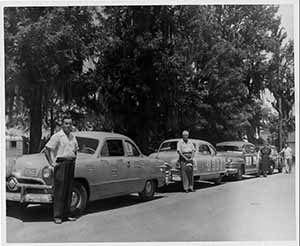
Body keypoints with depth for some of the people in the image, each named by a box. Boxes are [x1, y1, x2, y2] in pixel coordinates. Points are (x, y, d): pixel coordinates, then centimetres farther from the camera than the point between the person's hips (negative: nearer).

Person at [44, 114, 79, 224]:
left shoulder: (73, 137, 13)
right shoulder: (57, 136, -6)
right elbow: (46, 150, -9)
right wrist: (52, 163, -11)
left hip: (71, 164, 6)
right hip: (61, 164, -6)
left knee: (68, 190, 9)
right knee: (59, 191, -5)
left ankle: (66, 214, 17)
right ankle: (57, 216, -1)